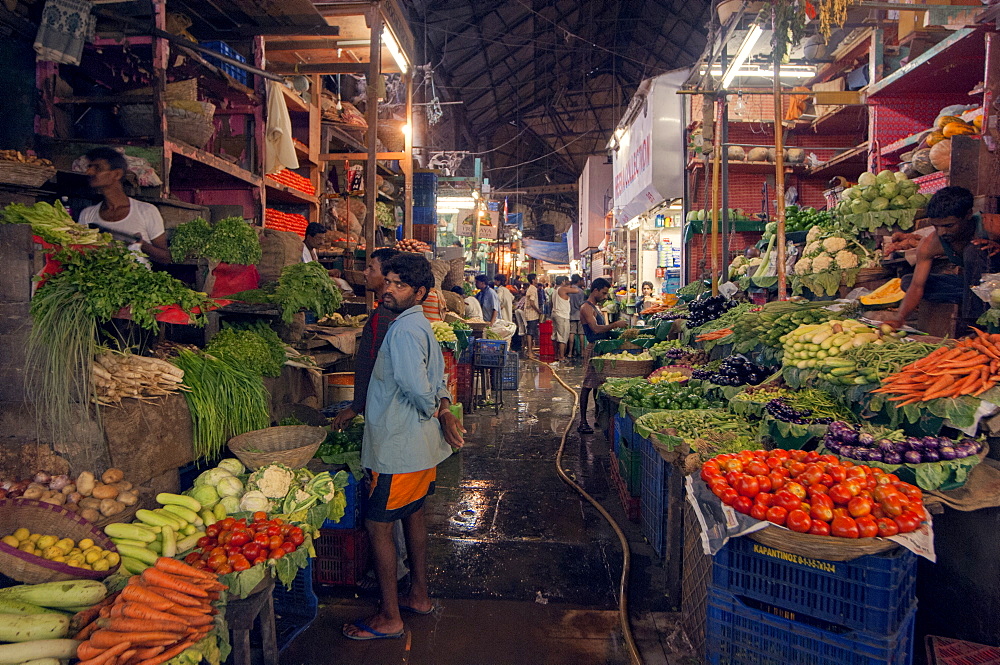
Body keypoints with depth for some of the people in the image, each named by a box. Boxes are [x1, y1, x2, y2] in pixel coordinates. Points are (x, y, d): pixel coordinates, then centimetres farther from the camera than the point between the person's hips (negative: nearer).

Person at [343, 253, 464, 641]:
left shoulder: (404, 330, -21)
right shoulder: (420, 325, 12)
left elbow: (417, 388, -30)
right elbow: (437, 379, 16)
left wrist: (431, 411, -11)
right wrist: (444, 412, 3)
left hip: (400, 447, -10)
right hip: (422, 446, 10)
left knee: (377, 526, 1)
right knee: (413, 515, 21)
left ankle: (389, 618, 14)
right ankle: (419, 596, 36)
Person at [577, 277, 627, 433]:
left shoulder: (596, 307, 21)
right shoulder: (586, 307, -11)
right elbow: (596, 328, -23)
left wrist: (613, 328, 9)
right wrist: (614, 325, -18)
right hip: (594, 348, -10)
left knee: (599, 384, 13)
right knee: (587, 385, -7)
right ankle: (582, 422, -4)